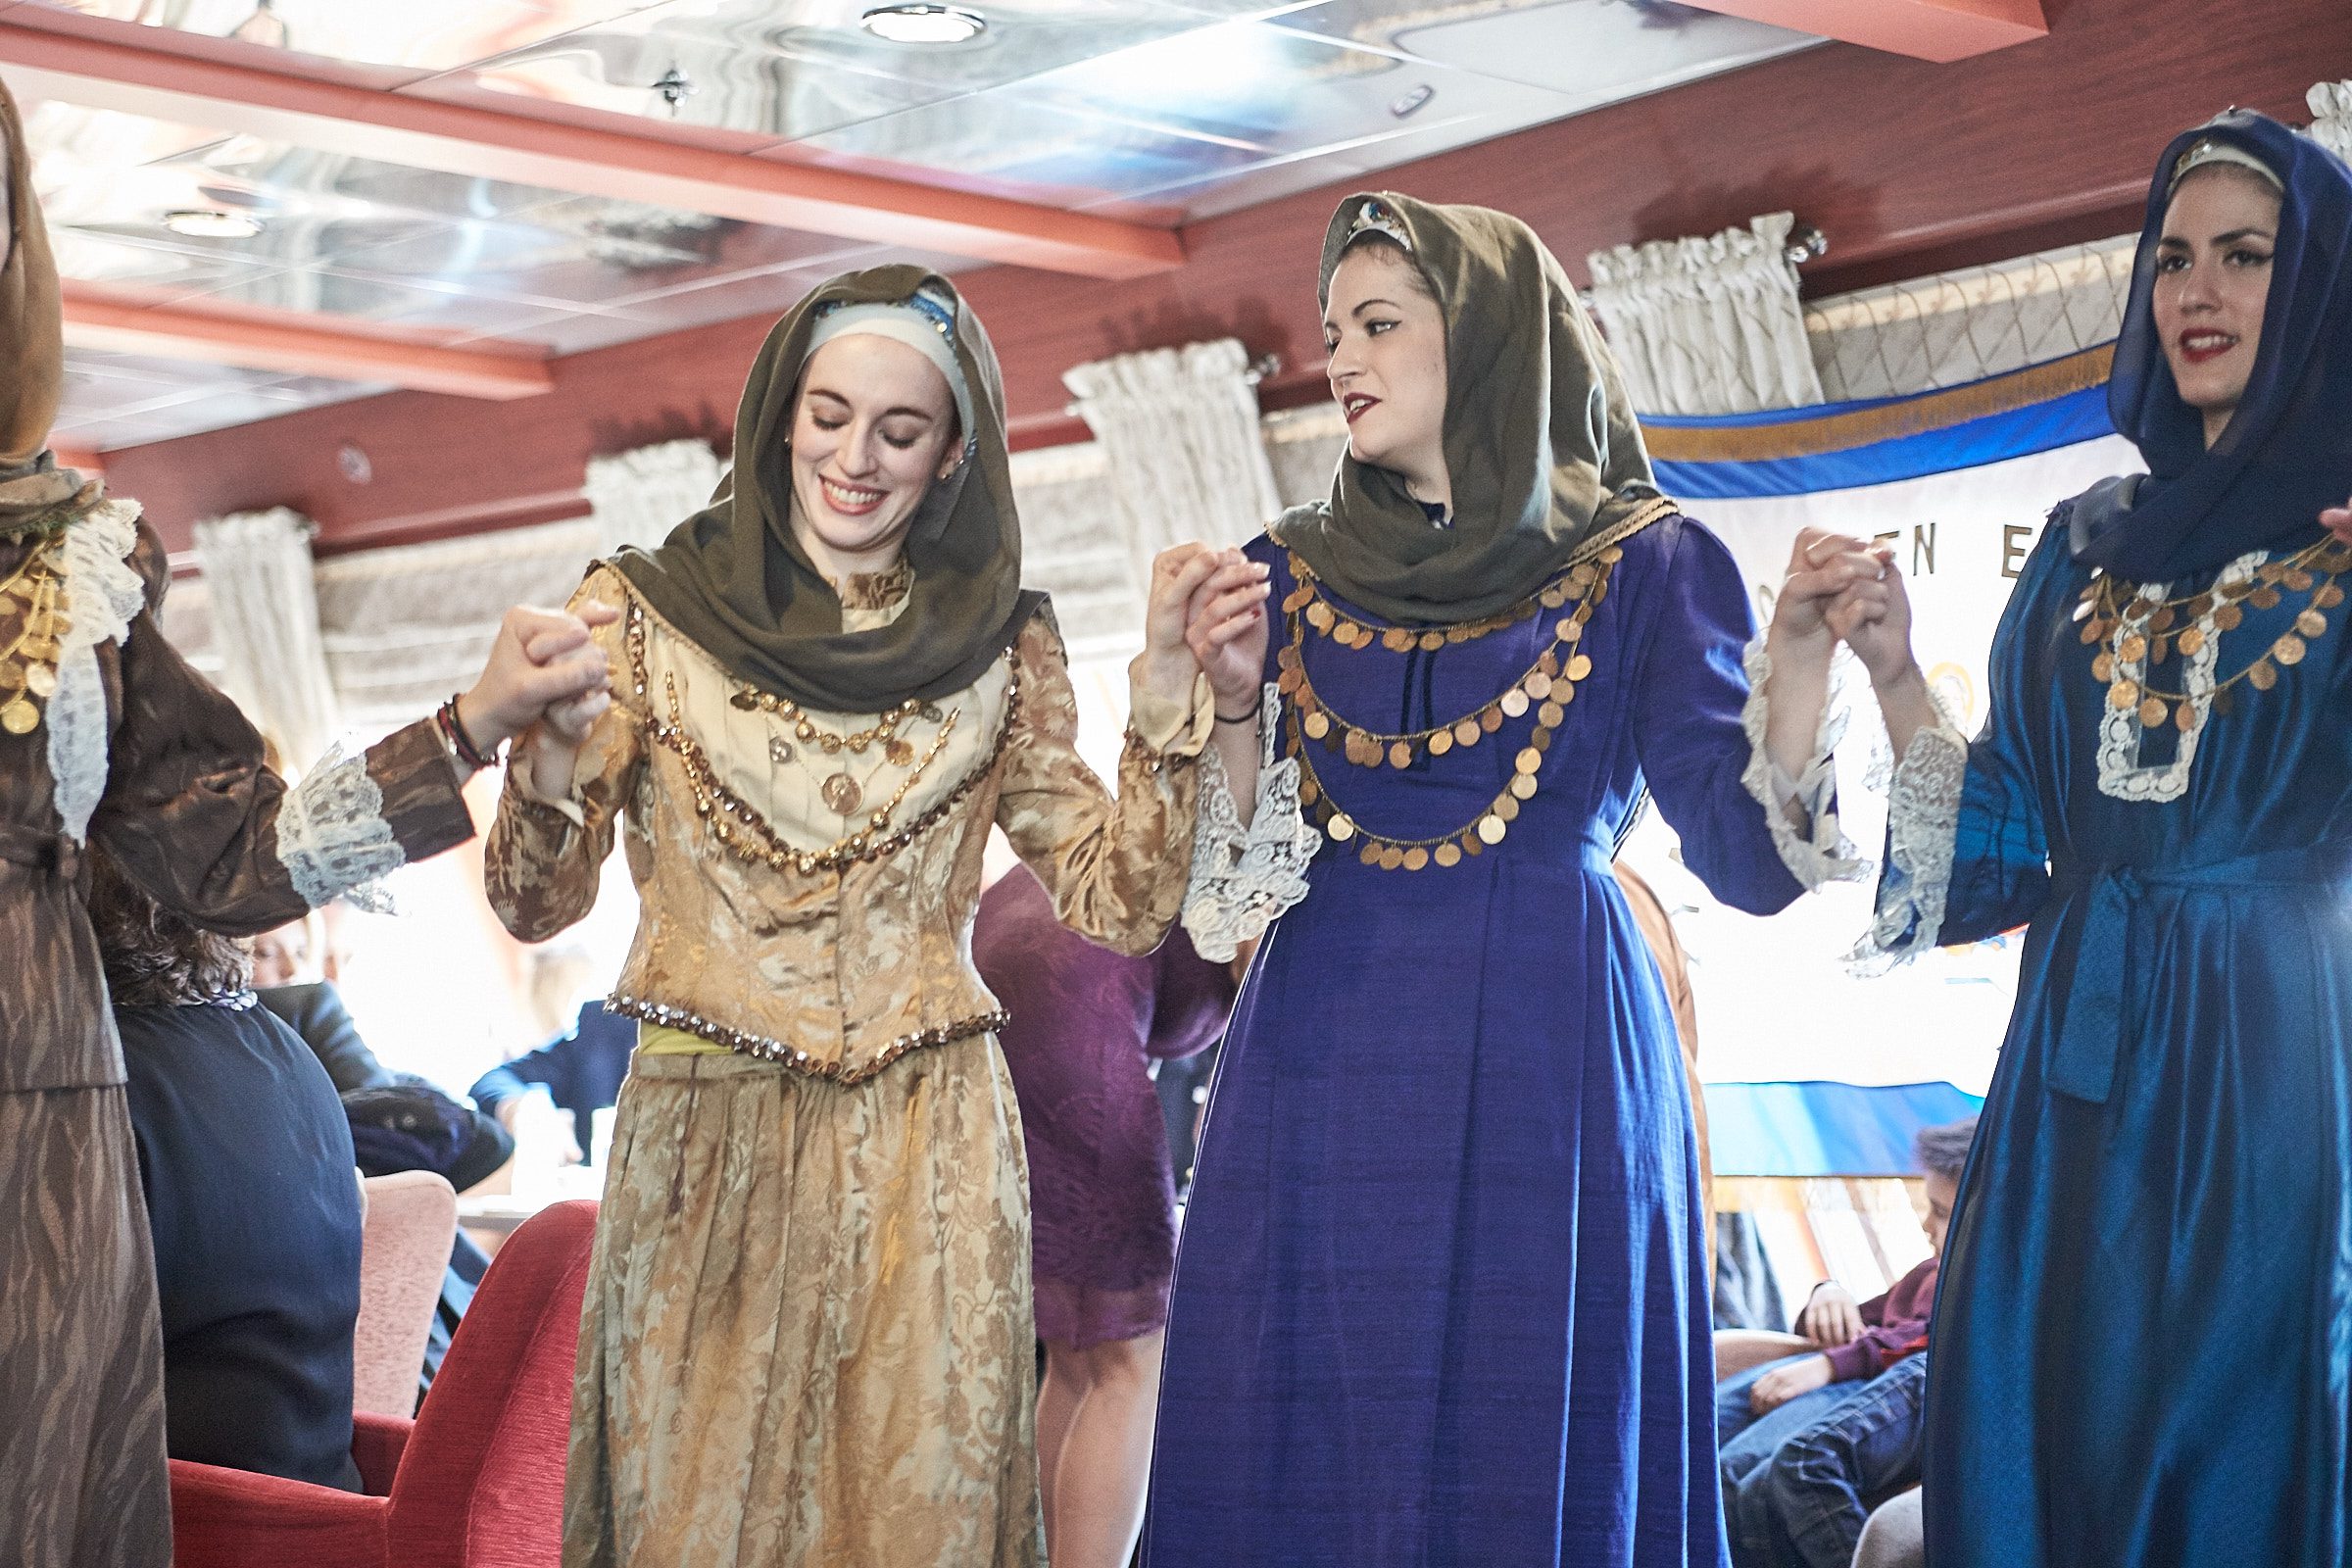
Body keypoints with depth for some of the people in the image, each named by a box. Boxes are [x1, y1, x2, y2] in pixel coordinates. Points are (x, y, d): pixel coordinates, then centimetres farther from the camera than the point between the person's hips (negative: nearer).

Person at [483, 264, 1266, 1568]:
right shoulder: (648, 613, 1)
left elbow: (1120, 906, 4)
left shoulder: (999, 645, 7)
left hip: (929, 1159, 2)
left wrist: (1169, 686, -7)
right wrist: (546, 765, -23)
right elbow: (537, 906, -2)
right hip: (708, 1142, -1)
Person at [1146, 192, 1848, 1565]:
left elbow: (1743, 851, -6)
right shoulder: (1299, 570, 13)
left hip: (1543, 1065, -3)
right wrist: (1230, 701, -8)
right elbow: (1242, 881, 8)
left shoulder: (1644, 565, 3)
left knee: (1527, 1454, -2)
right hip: (1326, 1065, 3)